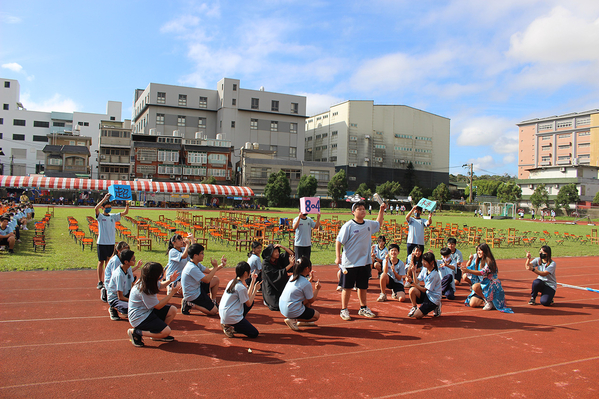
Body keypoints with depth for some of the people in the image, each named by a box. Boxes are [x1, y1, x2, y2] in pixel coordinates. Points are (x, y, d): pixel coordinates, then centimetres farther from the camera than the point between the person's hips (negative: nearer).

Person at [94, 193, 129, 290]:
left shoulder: (113, 216, 10)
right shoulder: (100, 216, -1)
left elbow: (125, 212, 7)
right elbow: (96, 208, -20)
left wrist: (127, 204, -7)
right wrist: (105, 198, -25)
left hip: (111, 243, 3)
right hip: (101, 243, -3)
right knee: (101, 262, 1)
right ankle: (100, 282, 6)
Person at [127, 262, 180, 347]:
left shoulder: (147, 281, -5)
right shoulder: (143, 290, -31)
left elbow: (159, 285, 19)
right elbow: (158, 306, -22)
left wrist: (170, 280, -1)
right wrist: (172, 292, -19)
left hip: (148, 311, 9)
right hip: (139, 317, -9)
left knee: (173, 310, -1)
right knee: (166, 331, -18)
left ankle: (157, 334, 12)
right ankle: (135, 332, -6)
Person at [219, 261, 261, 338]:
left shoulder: (232, 282, 8)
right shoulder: (241, 287, -19)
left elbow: (247, 296, 13)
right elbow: (248, 304, -8)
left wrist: (253, 281, 16)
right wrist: (255, 289, -1)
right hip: (231, 317, -9)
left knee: (251, 301, 18)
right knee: (254, 334, -1)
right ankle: (229, 327, -5)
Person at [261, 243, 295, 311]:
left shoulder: (279, 258, -1)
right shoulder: (265, 263, -17)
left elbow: (291, 254, -4)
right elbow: (276, 274, -25)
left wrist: (282, 247, -20)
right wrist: (290, 265, -29)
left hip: (281, 286, 6)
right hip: (271, 290, -6)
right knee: (278, 306, -17)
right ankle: (268, 301, 11)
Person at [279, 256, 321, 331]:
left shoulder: (293, 277, 4)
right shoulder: (306, 283, -19)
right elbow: (311, 300, -6)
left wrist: (310, 279, 22)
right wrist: (317, 289, 7)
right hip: (292, 311, -9)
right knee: (317, 315, 11)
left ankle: (302, 321, 27)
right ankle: (292, 320, -2)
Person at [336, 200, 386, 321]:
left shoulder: (369, 224, 6)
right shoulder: (348, 226, -12)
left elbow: (378, 224, 29)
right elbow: (339, 241, -11)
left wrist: (381, 211, 19)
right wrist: (337, 256, -18)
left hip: (364, 262, 5)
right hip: (350, 263, -5)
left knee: (363, 287, 16)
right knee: (347, 287, 4)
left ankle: (363, 308, 32)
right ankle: (344, 310, 16)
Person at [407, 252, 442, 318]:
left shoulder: (434, 275, -23)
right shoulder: (425, 269, 1)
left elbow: (424, 290, -19)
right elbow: (417, 281, -3)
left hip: (434, 298, -7)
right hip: (426, 294, 7)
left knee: (417, 315, -14)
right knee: (412, 290, -24)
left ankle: (436, 307, 8)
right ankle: (414, 308, 1)